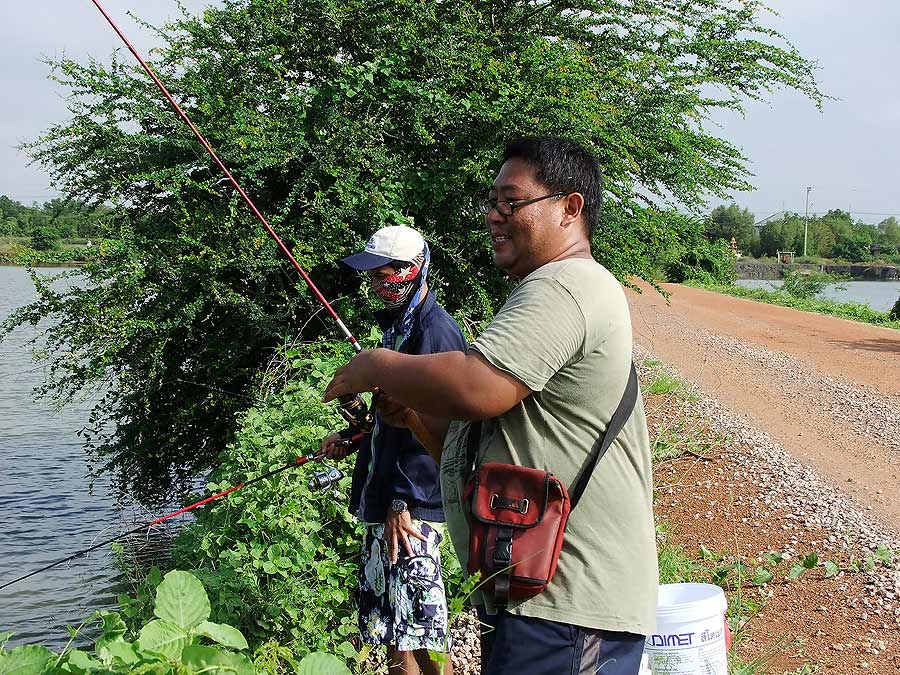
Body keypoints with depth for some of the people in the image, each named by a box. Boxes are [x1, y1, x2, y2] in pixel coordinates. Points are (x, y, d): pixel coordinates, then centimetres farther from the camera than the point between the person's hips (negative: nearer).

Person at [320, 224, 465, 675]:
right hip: (383, 501, 10)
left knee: (413, 631, -7)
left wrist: (402, 501, -21)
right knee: (388, 624, 14)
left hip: (411, 507, -10)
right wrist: (351, 439, 15)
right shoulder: (397, 326, 16)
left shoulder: (435, 331, -15)